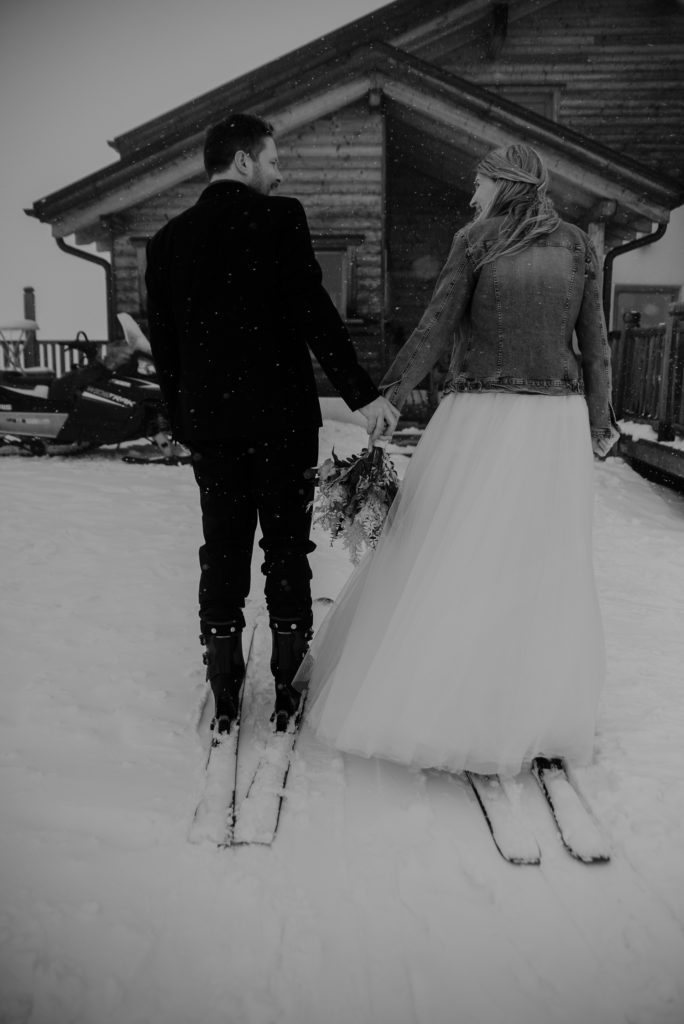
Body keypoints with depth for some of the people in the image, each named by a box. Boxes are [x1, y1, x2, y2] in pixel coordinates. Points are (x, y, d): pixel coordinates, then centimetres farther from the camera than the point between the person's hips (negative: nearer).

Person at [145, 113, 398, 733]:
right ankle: (289, 692, 18)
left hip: (209, 424, 4)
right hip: (281, 417, -4)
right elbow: (314, 311, -13)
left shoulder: (168, 239, 9)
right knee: (288, 552, 7)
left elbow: (163, 342, 10)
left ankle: (224, 701, 19)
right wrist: (363, 393, -12)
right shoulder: (280, 218, -4)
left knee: (222, 554, 11)